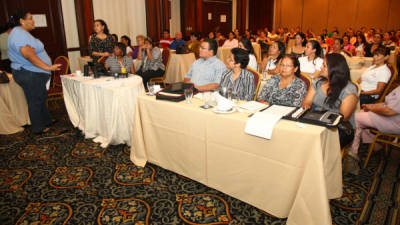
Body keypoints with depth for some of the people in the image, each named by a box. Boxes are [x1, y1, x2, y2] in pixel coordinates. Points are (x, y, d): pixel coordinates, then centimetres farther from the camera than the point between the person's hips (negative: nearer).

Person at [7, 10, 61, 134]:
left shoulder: (20, 33, 16)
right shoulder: (20, 33, -19)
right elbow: (28, 54, -30)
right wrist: (48, 67, -30)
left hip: (34, 74, 11)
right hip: (30, 75, -11)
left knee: (41, 99, 20)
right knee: (35, 101, 0)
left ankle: (46, 122, 33)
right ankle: (38, 128, 12)